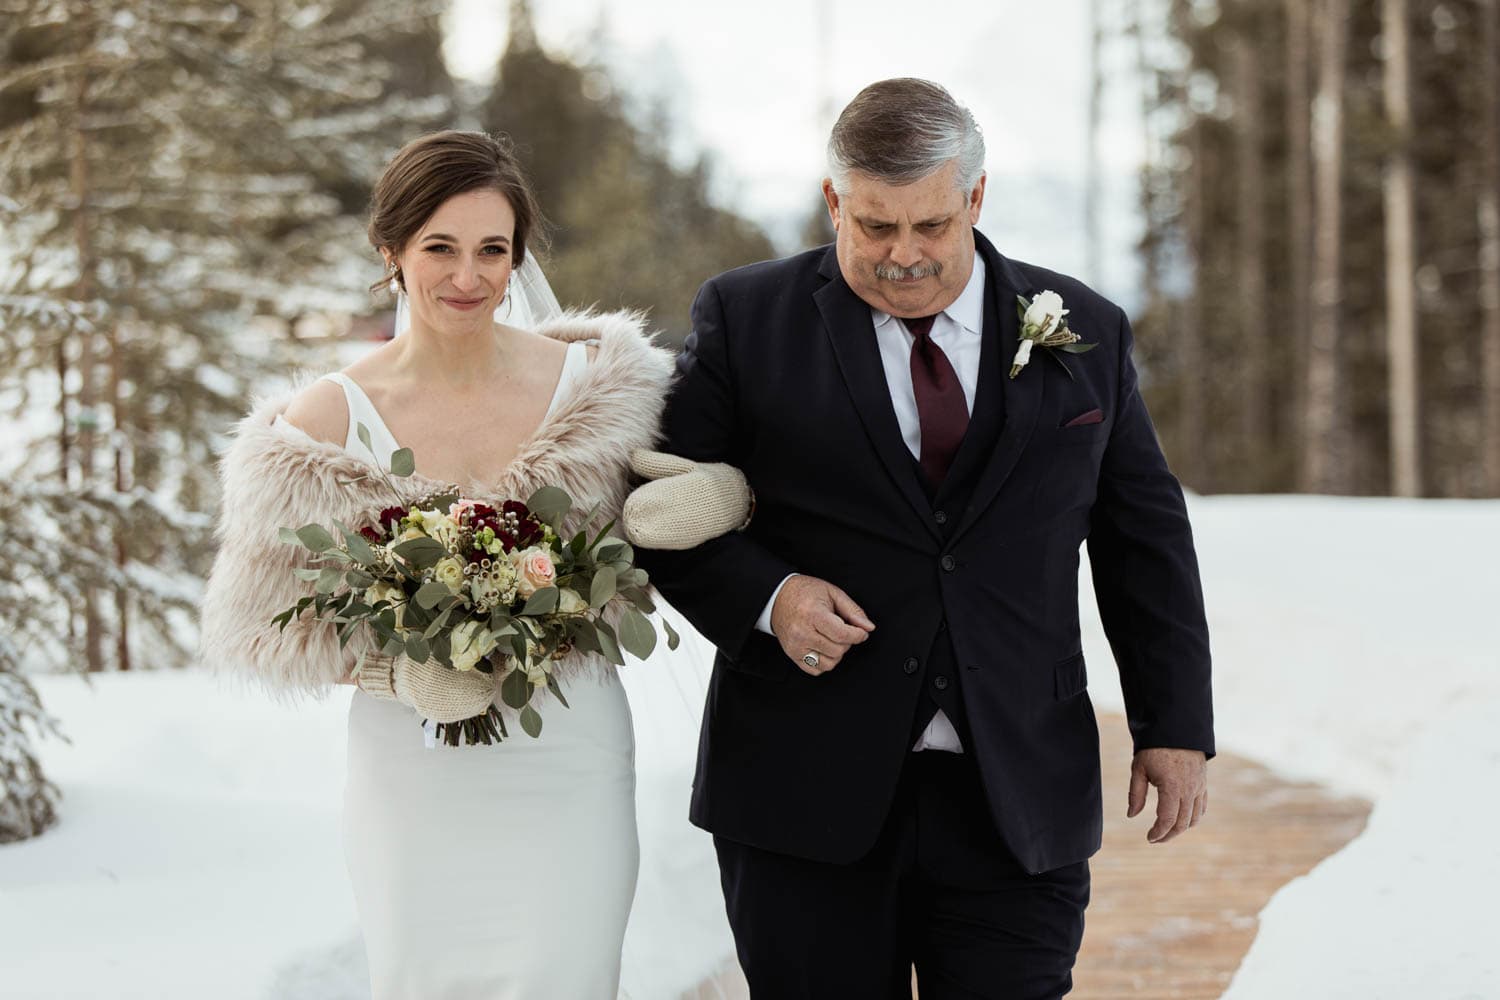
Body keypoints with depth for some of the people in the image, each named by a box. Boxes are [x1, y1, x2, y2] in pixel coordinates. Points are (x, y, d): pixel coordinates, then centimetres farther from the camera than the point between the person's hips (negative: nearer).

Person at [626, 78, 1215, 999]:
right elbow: (668, 507, 5)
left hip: (1019, 801, 1)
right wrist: (765, 595, -12)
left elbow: (1145, 541, 12)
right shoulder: (747, 319, 3)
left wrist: (1176, 726, 8)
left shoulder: (1085, 334, 8)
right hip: (808, 796, 0)